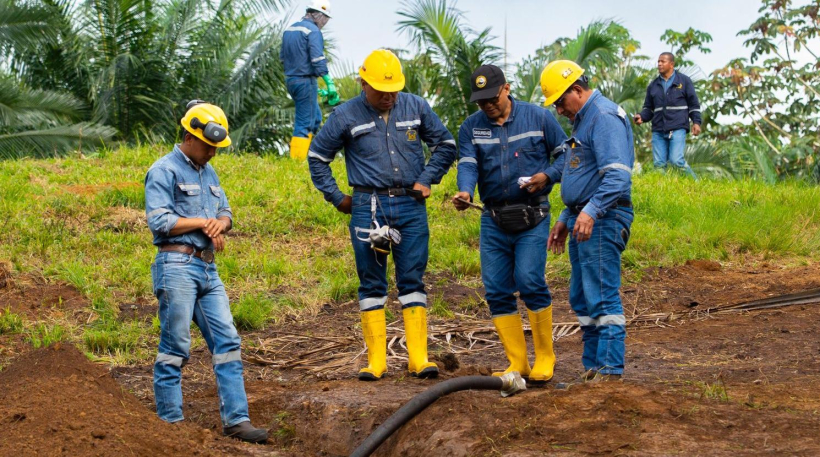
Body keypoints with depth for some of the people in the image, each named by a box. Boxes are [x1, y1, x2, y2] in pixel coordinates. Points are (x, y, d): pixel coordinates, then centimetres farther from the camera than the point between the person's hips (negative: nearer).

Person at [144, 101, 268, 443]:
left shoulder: (208, 173, 20)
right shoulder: (165, 171, -5)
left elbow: (226, 212, 21)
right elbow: (159, 221, -14)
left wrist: (220, 222, -3)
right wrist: (203, 223, -8)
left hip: (208, 268, 8)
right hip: (177, 265, -8)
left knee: (227, 341, 2)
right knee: (175, 347, -4)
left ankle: (236, 419, 3)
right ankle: (170, 423, 2)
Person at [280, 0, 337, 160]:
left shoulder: (289, 29, 13)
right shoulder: (313, 31, -14)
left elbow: (282, 57, 19)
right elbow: (318, 61, -22)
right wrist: (330, 84, -21)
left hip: (290, 80, 9)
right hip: (306, 81, -9)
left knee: (315, 117, 20)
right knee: (305, 122, -3)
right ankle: (298, 159, -3)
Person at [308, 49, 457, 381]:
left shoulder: (416, 108, 5)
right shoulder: (346, 116, 0)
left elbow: (445, 145, 16)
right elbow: (317, 157, 10)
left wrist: (427, 179, 5)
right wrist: (336, 198, 7)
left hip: (411, 207, 1)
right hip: (368, 209, -1)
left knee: (412, 280, 1)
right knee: (372, 283, 2)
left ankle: (418, 357, 2)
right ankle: (376, 360, 7)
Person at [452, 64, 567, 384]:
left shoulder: (538, 118, 1)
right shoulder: (471, 127, 7)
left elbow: (565, 152, 6)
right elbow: (467, 164, -5)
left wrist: (548, 175, -14)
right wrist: (465, 191, -26)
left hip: (532, 217, -4)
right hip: (493, 221, 4)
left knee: (529, 281, -18)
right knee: (497, 292, 1)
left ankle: (545, 357, -1)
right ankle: (518, 364, 10)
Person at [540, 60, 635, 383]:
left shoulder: (604, 117, -13)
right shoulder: (584, 120, 21)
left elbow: (618, 175, -26)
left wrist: (591, 211, -33)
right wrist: (565, 220, 27)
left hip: (602, 222, -11)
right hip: (583, 221, 11)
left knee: (602, 298, -10)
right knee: (581, 298, 13)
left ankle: (610, 371, -8)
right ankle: (592, 366, 20)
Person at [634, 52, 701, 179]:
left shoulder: (684, 81, 6)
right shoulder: (653, 85, 16)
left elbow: (694, 104, 6)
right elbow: (648, 108, 20)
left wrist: (696, 122, -5)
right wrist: (641, 117, -1)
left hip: (677, 129, -5)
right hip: (658, 130, 5)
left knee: (676, 160, -17)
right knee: (659, 163, 0)